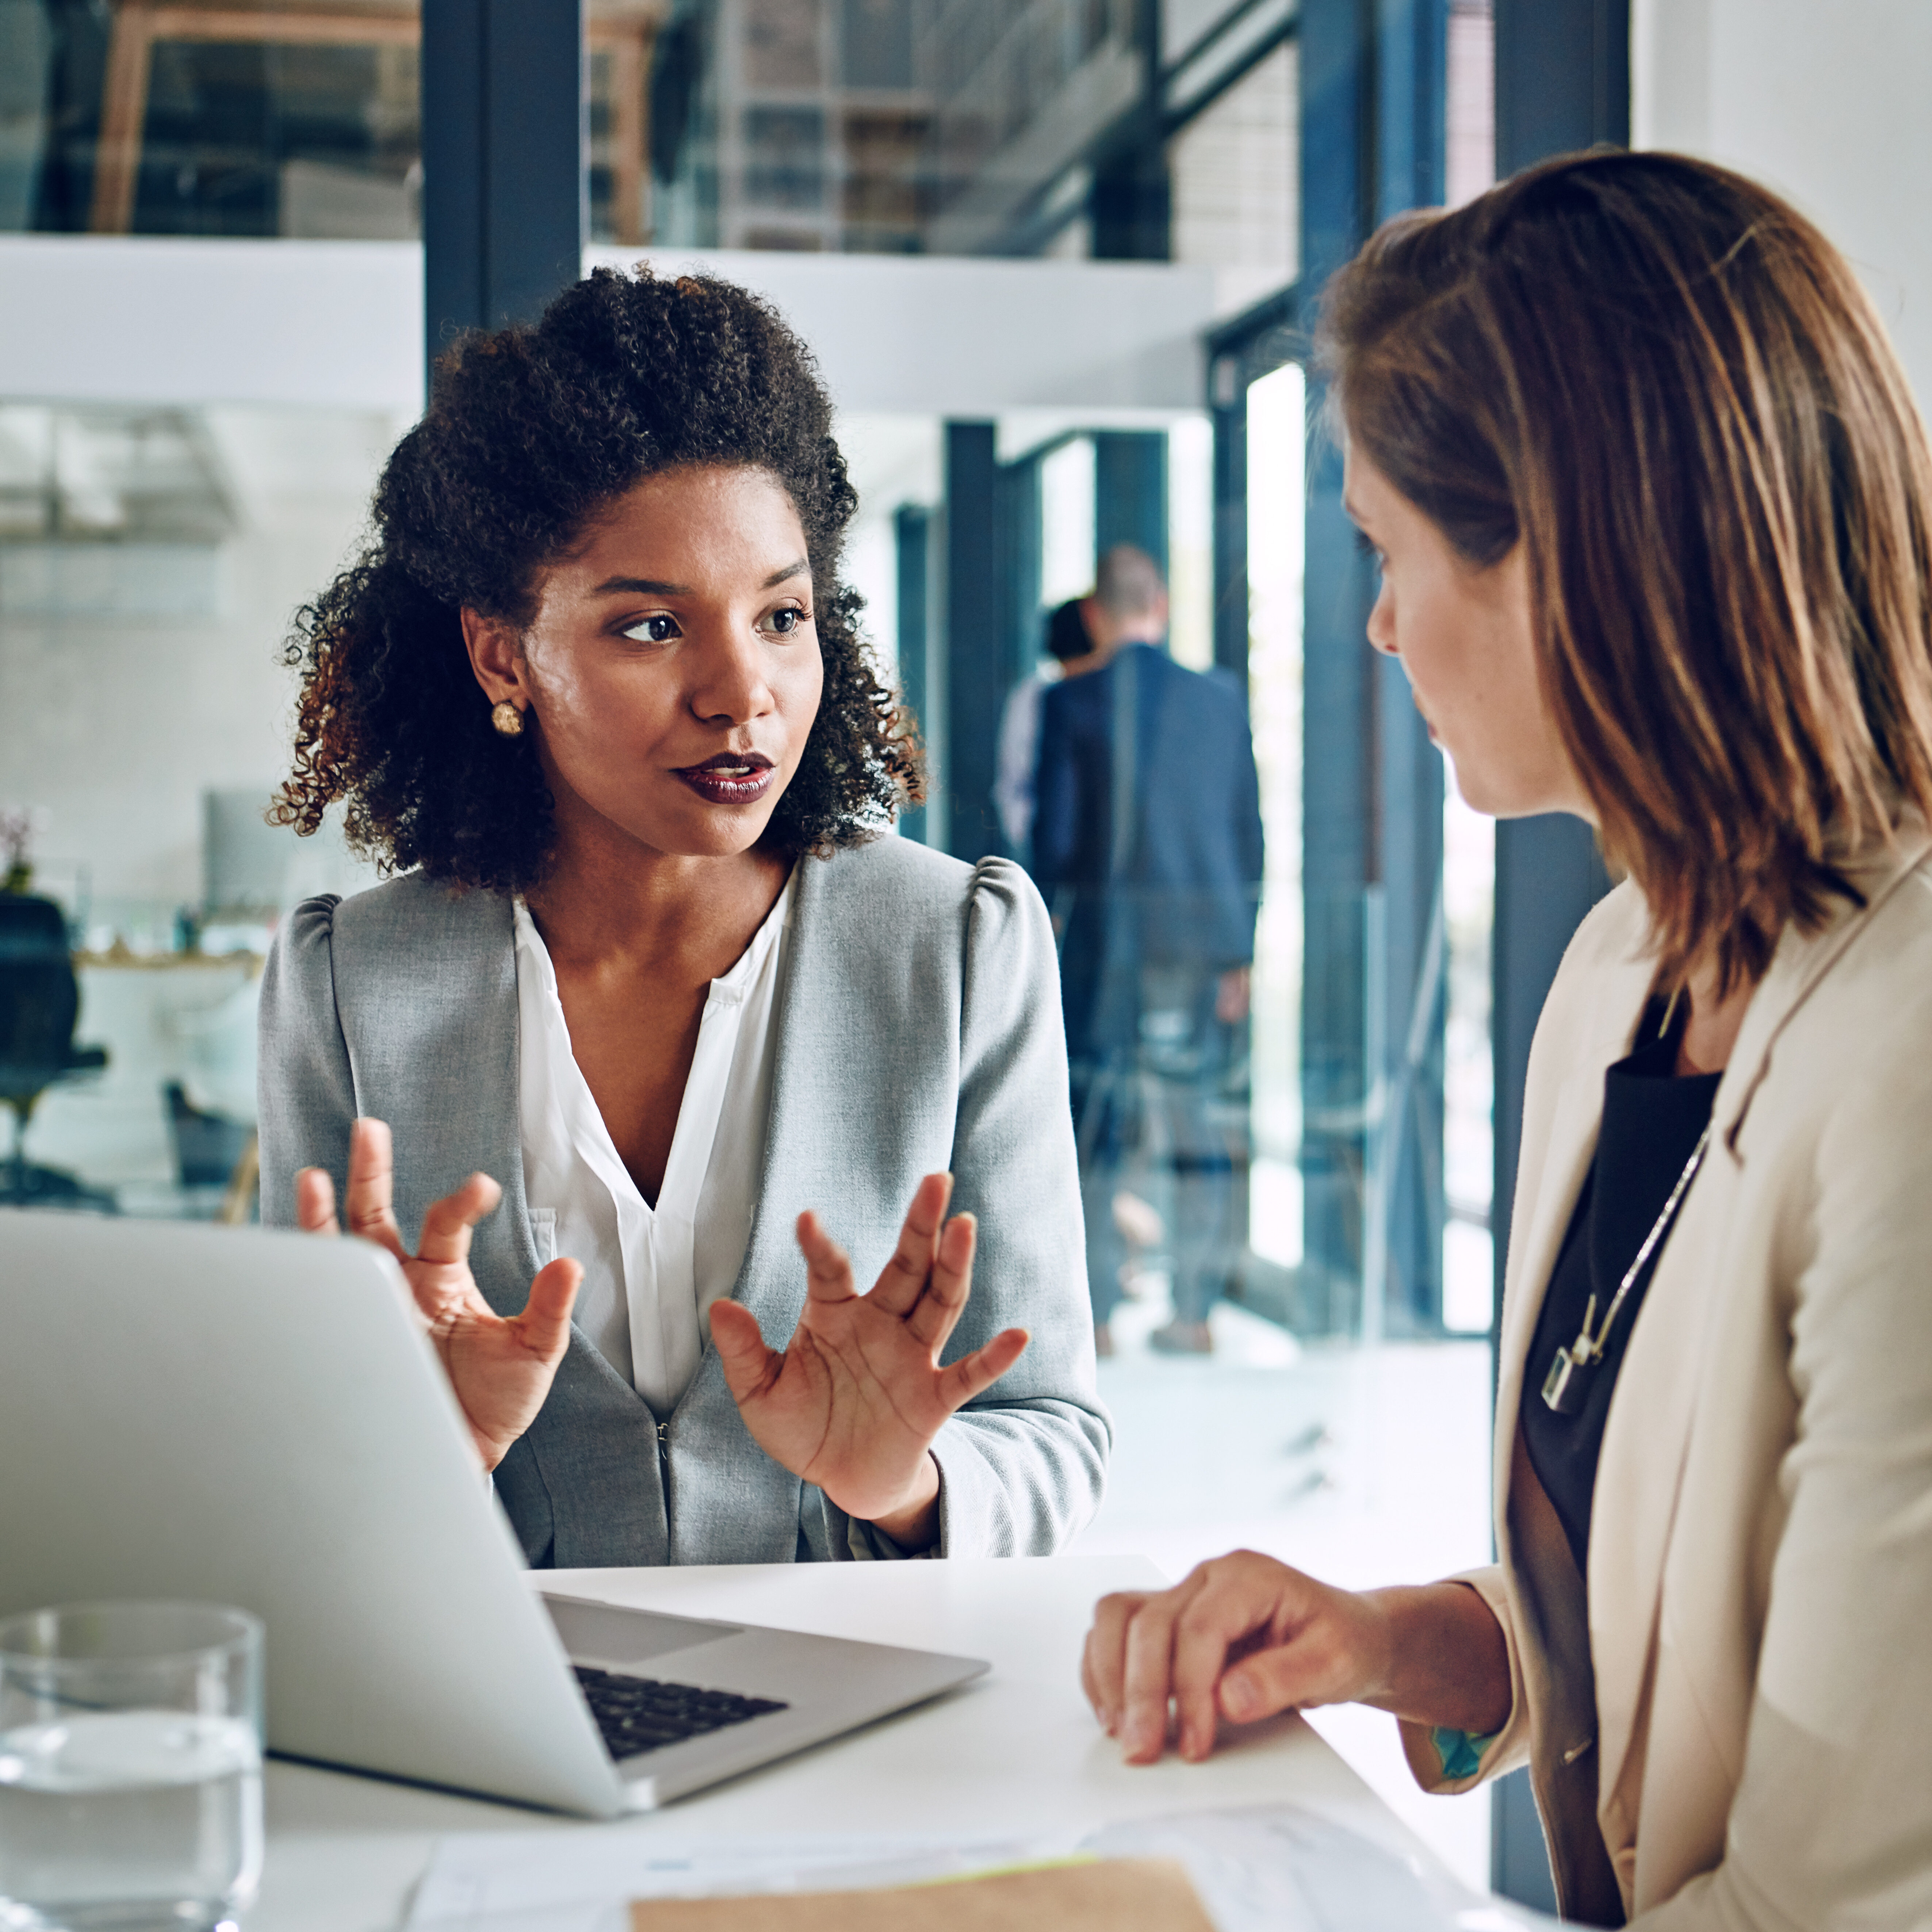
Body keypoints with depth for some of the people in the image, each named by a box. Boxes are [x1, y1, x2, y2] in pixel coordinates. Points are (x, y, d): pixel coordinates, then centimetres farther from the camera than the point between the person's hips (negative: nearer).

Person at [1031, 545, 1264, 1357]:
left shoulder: (1068, 701, -5)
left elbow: (1052, 834, -5)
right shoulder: (1220, 698, 4)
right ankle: (1194, 1312, 10)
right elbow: (1247, 832, 6)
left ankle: (1092, 1317, 5)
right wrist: (1238, 948, 13)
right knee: (1201, 1131, 8)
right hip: (1199, 940, 3)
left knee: (1092, 1135, 4)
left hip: (1102, 937, -2)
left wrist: (1051, 941, 7)